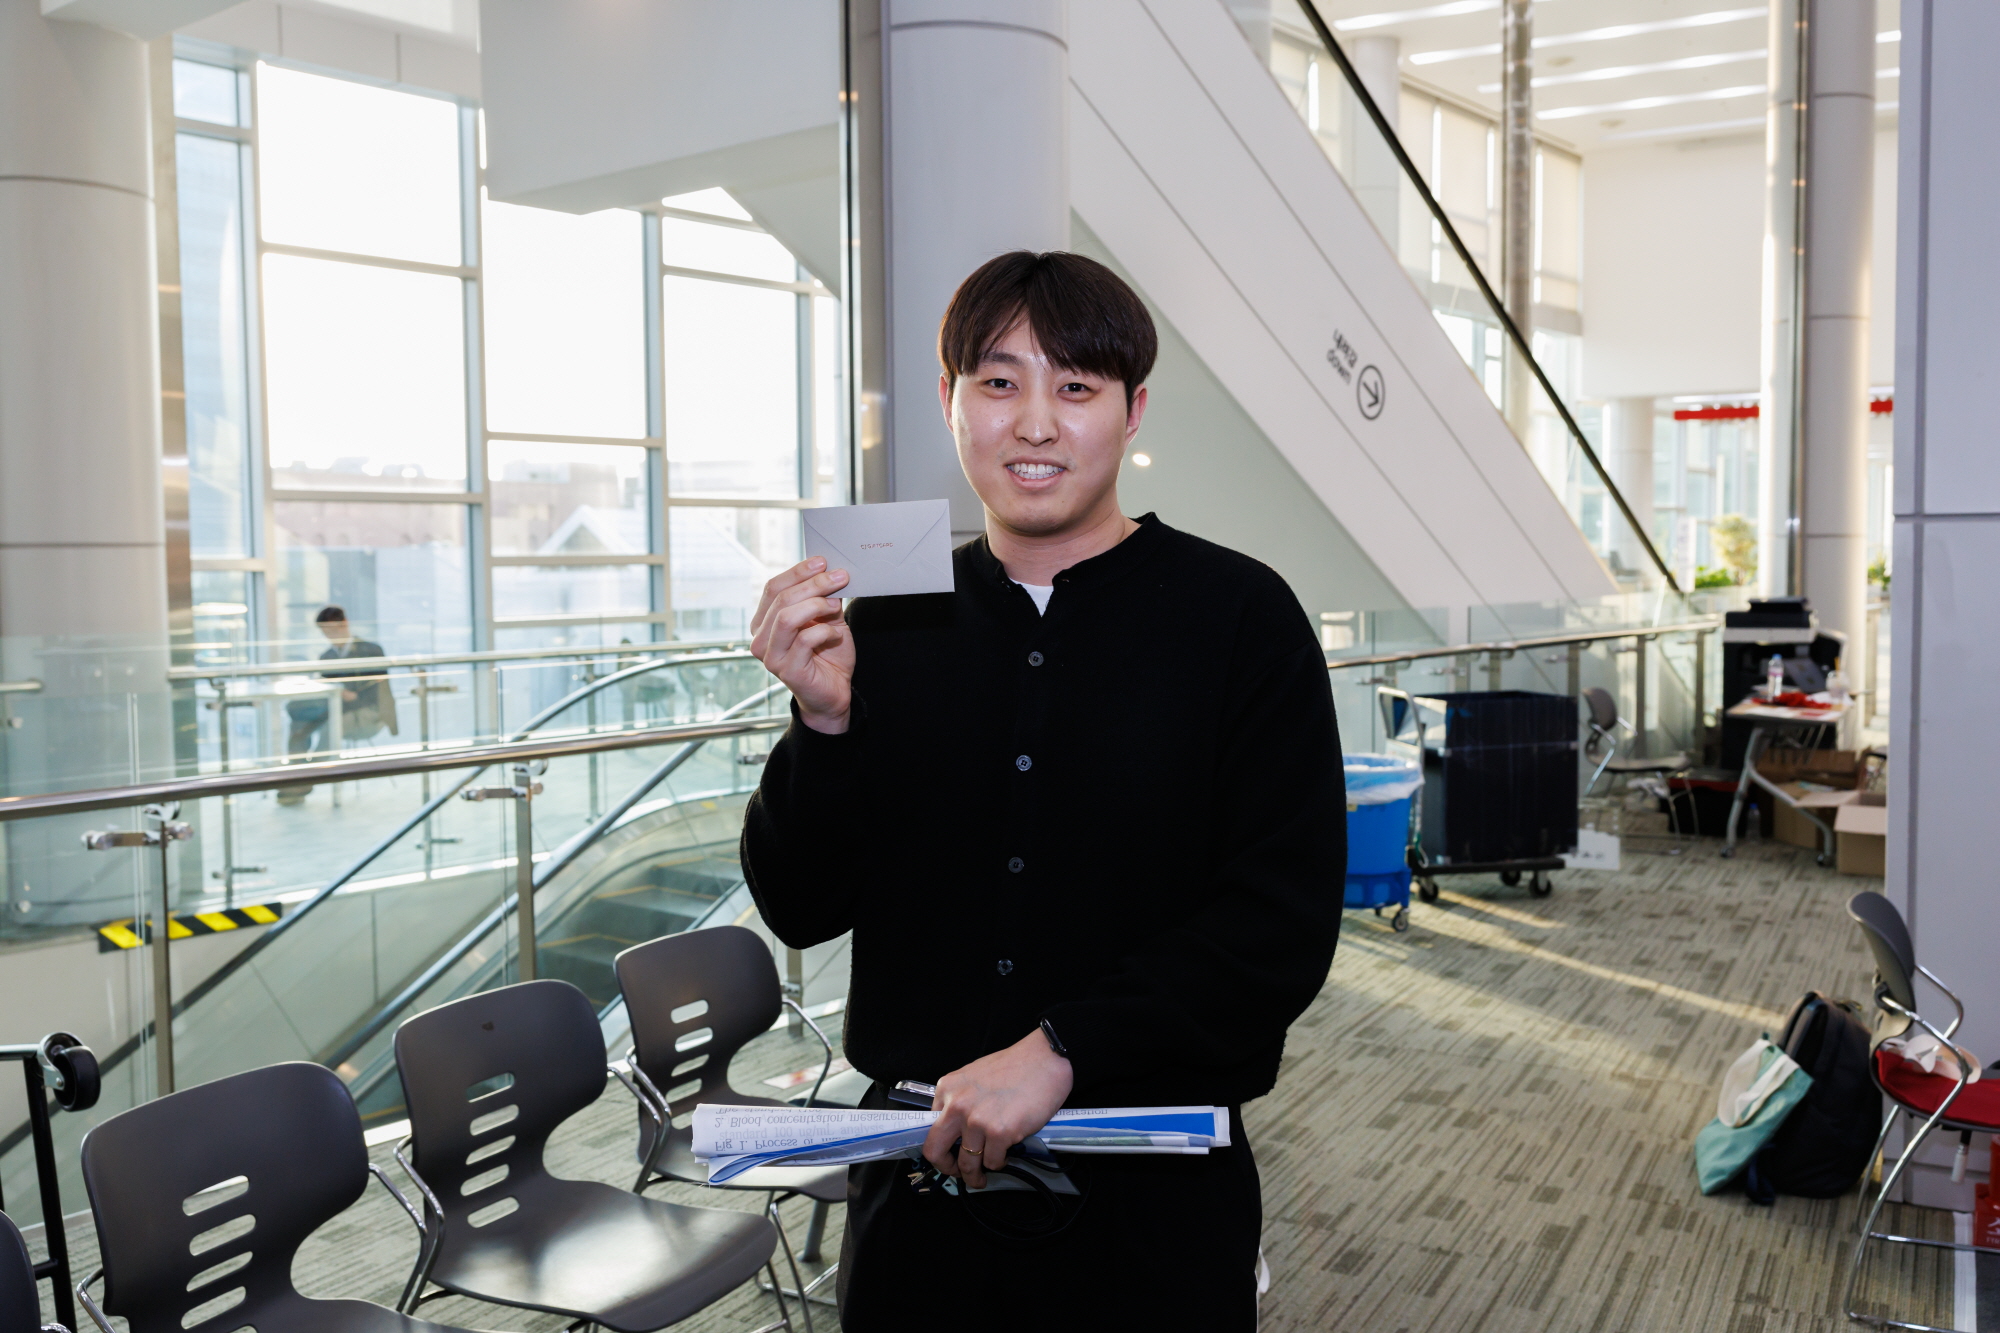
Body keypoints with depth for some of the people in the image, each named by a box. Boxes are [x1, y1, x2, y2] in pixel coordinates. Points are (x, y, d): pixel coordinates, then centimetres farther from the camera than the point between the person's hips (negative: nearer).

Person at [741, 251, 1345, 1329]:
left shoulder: (1238, 614, -7)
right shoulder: (887, 624, 1)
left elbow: (1288, 923, -13)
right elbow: (801, 911, 1)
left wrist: (1064, 1050, -21)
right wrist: (823, 721, -16)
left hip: (1154, 1197, -2)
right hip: (921, 1175, 3)